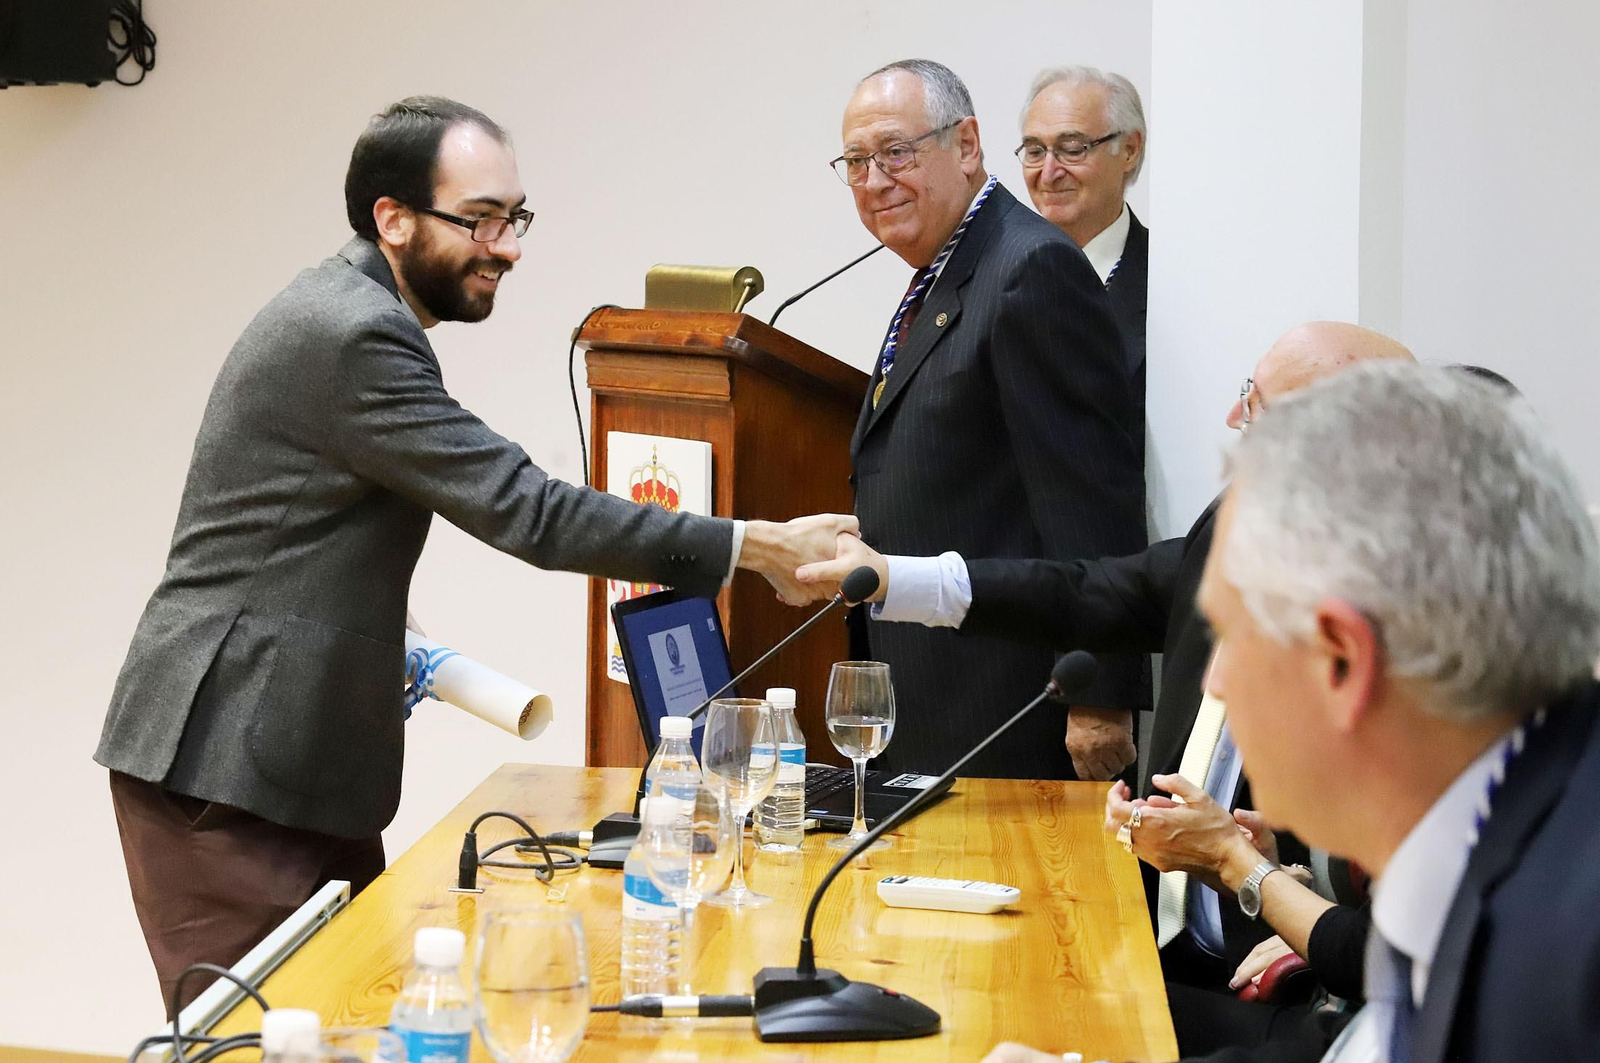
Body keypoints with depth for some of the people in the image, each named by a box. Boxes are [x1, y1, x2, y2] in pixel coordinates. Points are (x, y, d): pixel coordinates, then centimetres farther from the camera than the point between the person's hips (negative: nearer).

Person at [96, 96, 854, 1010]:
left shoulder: (350, 315, 14)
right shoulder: (350, 334, -18)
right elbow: (524, 510, -22)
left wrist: (386, 644, 8)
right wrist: (755, 547, -21)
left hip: (297, 760, 10)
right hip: (227, 767, -10)